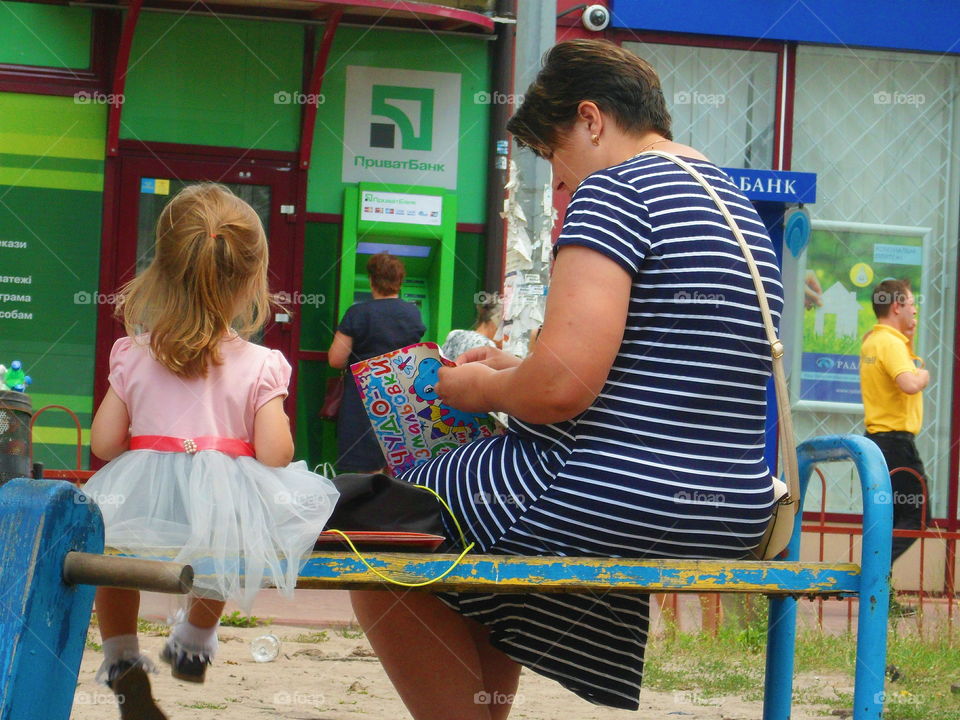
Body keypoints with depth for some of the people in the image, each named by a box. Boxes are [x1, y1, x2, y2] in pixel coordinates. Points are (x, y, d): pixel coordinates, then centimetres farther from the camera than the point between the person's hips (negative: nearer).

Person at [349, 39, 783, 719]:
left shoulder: (615, 189, -12)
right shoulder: (739, 207, 17)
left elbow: (561, 388, -21)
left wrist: (483, 388, 0)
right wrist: (515, 370, 23)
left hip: (615, 503, -10)